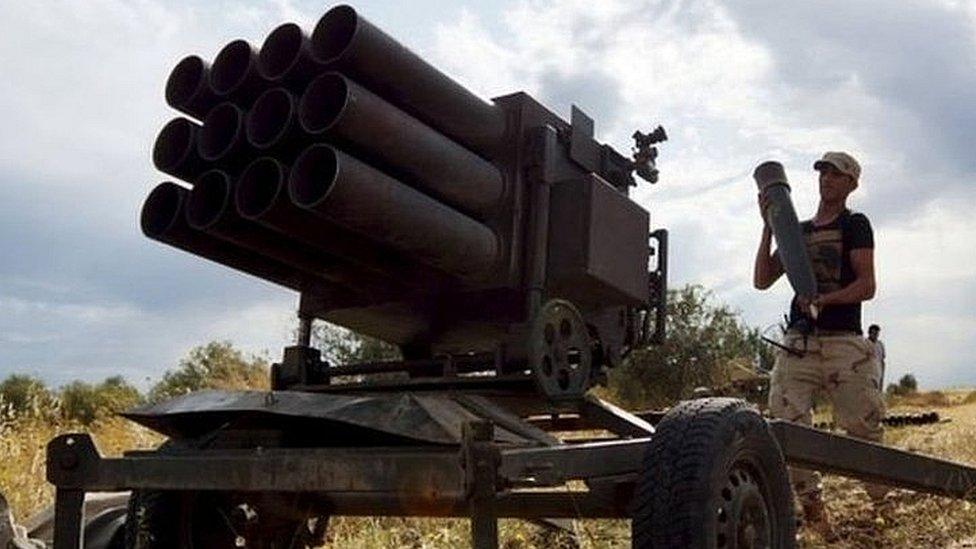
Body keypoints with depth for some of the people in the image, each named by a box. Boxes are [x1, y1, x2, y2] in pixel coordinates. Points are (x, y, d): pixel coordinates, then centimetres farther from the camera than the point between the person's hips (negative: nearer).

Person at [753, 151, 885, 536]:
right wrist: (769, 226, 6)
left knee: (863, 425, -7)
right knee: (785, 426, -11)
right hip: (798, 343, 3)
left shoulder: (855, 225, 8)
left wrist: (825, 299, -21)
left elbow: (867, 287, -3)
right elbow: (762, 281, 13)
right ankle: (811, 504, 1)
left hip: (844, 343, -3)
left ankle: (876, 481, 21)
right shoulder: (797, 231, 21)